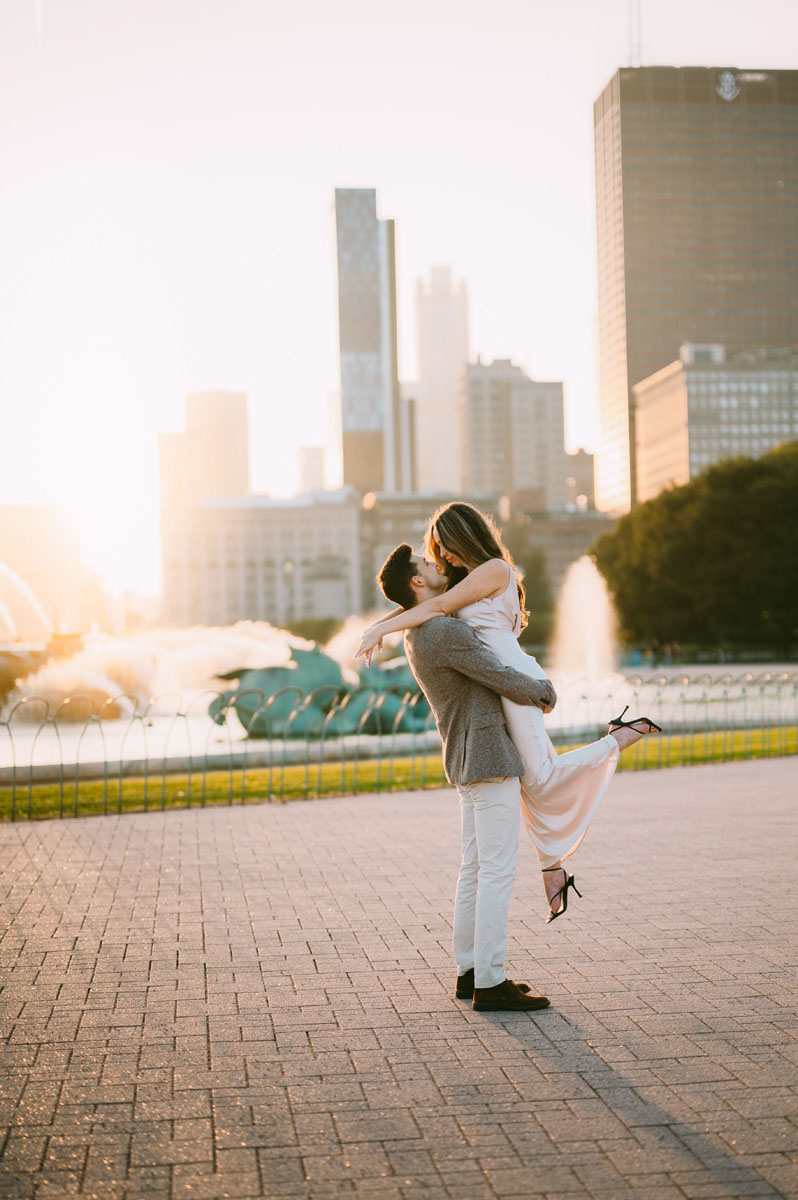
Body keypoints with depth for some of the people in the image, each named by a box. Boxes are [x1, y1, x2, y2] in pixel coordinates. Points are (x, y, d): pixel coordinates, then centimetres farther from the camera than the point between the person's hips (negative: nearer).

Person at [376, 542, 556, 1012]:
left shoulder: (418, 633, 12)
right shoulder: (447, 633, -20)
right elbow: (505, 680, -14)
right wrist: (545, 692, 5)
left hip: (467, 759, 10)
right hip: (490, 758, -10)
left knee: (477, 868, 14)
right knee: (498, 871, -8)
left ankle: (471, 971, 19)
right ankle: (490, 983, -6)